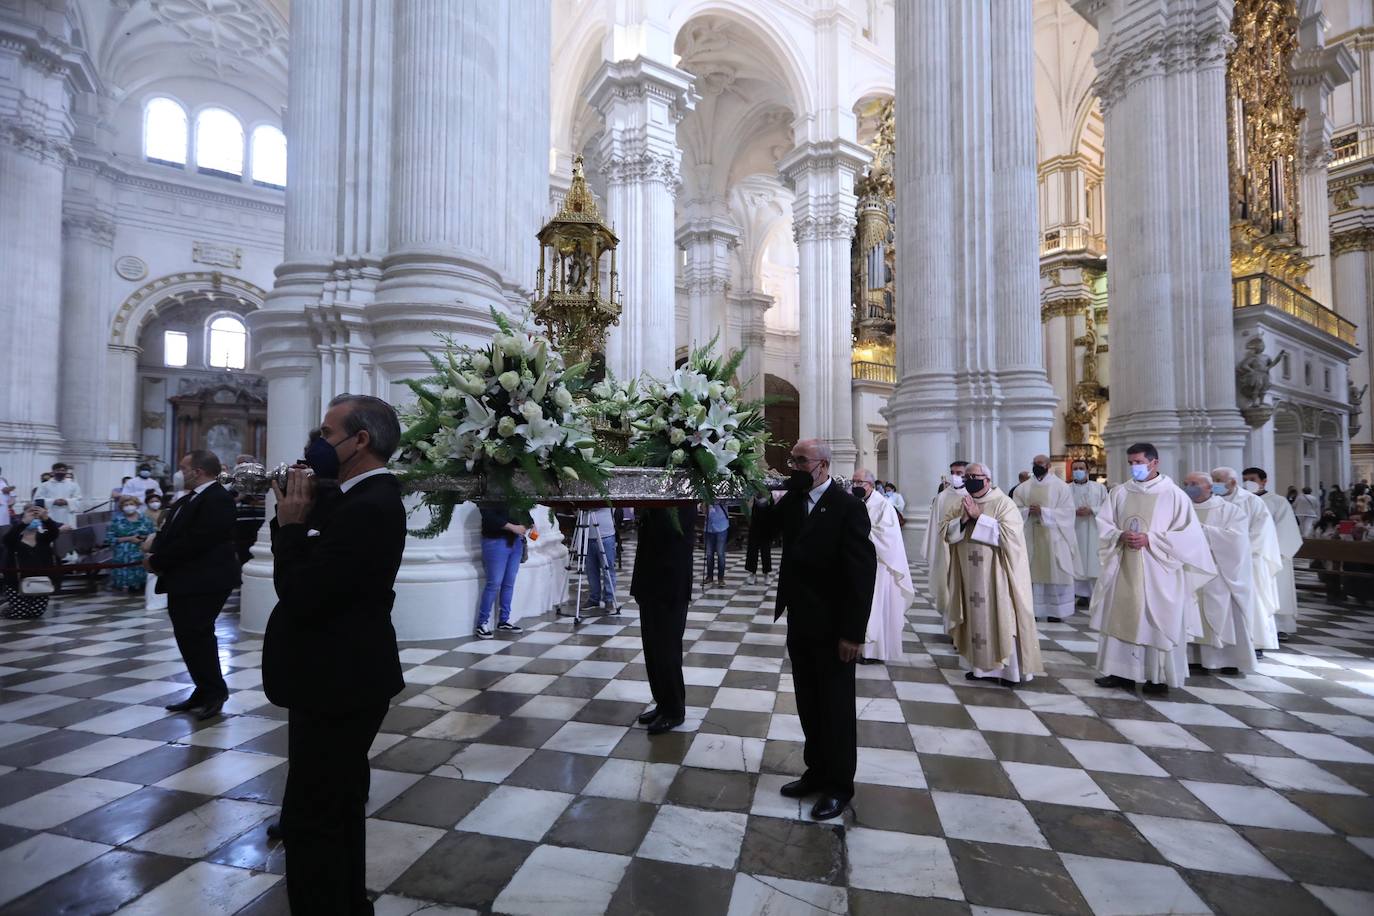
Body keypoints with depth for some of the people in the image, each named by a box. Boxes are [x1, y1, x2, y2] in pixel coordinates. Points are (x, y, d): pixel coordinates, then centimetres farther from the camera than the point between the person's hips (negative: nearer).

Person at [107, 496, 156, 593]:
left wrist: (146, 538, -11)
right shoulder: (116, 520, 5)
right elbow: (109, 539, 0)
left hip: (143, 556, 1)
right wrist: (128, 539, -10)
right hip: (123, 556, -1)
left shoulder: (145, 519, 9)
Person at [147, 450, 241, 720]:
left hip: (204, 581, -10)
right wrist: (156, 554, -5)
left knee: (196, 635, -4)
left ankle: (215, 692, 11)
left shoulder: (217, 499, -18)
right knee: (188, 636, 14)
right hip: (184, 580, 10)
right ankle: (204, 693, 24)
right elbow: (170, 534, 14)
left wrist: (157, 561, -13)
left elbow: (195, 541, -23)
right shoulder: (187, 500, 15)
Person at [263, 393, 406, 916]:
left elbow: (299, 595, -25)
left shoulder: (366, 508, -25)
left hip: (337, 684, -10)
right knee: (338, 809, 24)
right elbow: (312, 576, 9)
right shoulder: (368, 497, 7)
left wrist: (291, 524, -14)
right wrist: (301, 516, -3)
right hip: (345, 677, 10)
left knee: (310, 820, 4)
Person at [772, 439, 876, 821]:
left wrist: (853, 632, -18)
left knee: (836, 709, 10)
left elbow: (862, 573, -17)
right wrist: (793, 489, -11)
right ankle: (816, 771, 37)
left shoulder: (848, 507, -15)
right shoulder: (791, 503, 7)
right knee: (808, 705, 19)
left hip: (832, 629, -6)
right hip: (800, 624, 6)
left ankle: (839, 785, 28)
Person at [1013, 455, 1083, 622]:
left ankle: (1055, 610, 10)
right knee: (1032, 572, 3)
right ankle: (1033, 609, 9)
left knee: (1055, 572, 1)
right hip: (1031, 537, 3)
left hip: (1054, 537, -2)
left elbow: (1067, 512, -8)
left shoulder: (1061, 487, -1)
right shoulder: (1023, 488, 8)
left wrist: (1042, 511, -18)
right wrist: (1028, 511, -18)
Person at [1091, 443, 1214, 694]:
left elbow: (1187, 534, -8)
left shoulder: (1174, 494, -4)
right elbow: (1103, 524, 6)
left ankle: (1159, 676, 15)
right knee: (1120, 617, 7)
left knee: (1156, 622, 2)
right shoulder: (1119, 493, 6)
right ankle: (1121, 671, 16)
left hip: (1157, 570, -4)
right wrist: (1121, 536, -13)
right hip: (1123, 568, 4)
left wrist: (1149, 540, -16)